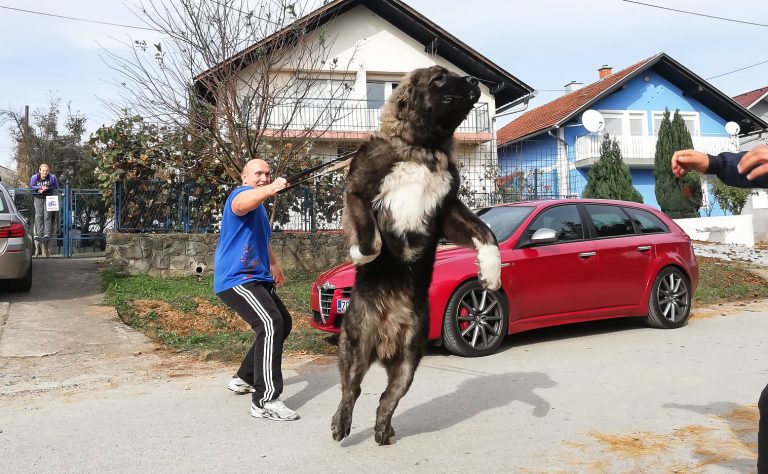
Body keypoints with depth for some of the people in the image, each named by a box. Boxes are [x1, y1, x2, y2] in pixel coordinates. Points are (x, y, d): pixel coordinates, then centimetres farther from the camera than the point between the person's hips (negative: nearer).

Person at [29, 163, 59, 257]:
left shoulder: (52, 177, -7)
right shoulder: (34, 177, -5)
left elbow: (56, 187, 1)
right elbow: (31, 186, 4)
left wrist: (46, 189, -14)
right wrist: (41, 188, -13)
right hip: (38, 198, 1)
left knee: (47, 216, -9)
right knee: (39, 216, -7)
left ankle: (47, 234, -9)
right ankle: (39, 234, -7)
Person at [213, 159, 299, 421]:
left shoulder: (260, 207, 20)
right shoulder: (241, 194, -13)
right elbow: (242, 203, -40)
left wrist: (273, 265, 34)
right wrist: (270, 190, -59)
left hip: (256, 278, 10)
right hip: (236, 279, -10)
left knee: (282, 324, 18)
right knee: (270, 324, -26)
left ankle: (244, 378, 29)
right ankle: (265, 400, -27)